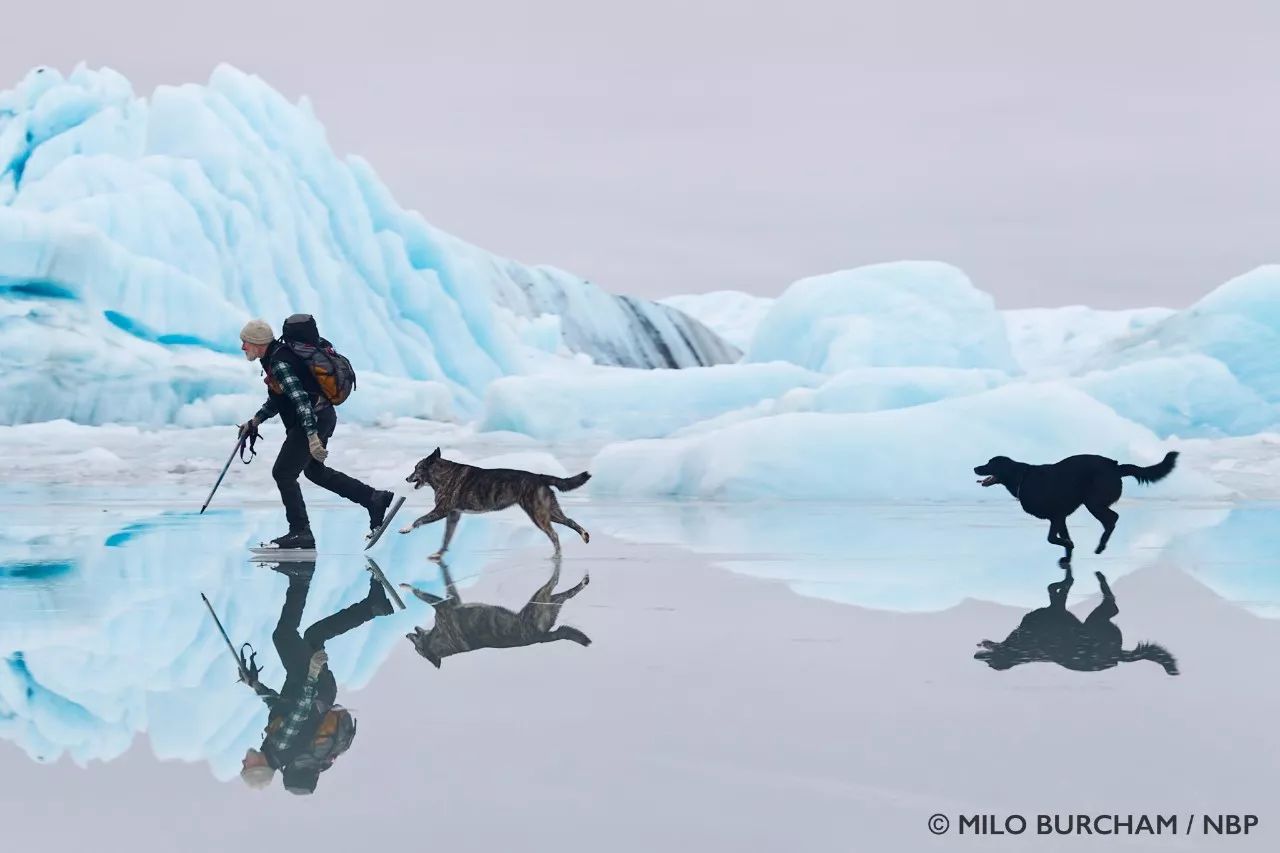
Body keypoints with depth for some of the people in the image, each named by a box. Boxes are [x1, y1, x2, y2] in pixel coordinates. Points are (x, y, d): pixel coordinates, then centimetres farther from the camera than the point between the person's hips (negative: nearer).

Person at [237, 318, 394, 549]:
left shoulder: (279, 363, -21)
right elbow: (277, 398, 23)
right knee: (315, 471, 24)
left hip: (313, 420, -11)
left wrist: (312, 437, -33)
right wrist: (255, 421, 18)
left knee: (283, 472, -7)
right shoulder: (274, 357, 12)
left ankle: (300, 532, -3)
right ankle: (374, 498, 26)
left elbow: (300, 398, -29)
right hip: (322, 418, 11)